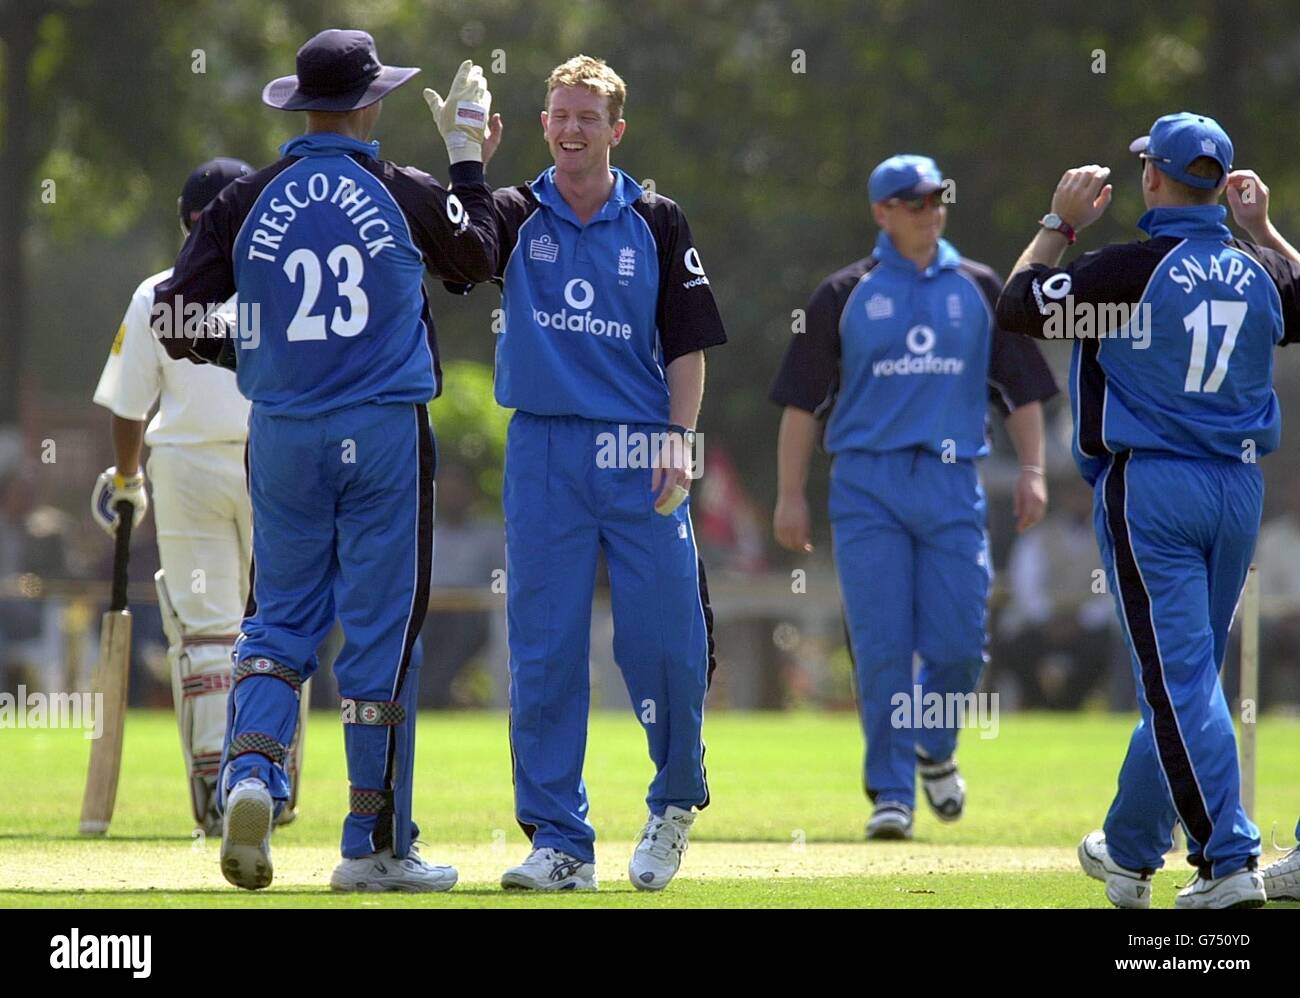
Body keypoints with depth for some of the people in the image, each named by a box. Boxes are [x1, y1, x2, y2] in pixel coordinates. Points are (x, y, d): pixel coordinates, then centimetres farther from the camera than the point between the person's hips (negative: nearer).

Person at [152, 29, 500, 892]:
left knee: (281, 620, 11)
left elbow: (175, 320, -1)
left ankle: (252, 771, -15)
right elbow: (478, 256, 16)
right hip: (386, 434, -2)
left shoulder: (247, 204, 0)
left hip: (283, 438, 2)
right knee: (380, 628, 3)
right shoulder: (408, 196, -4)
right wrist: (468, 154, 26)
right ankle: (376, 845, 7)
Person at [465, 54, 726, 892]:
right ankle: (560, 843, 5)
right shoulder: (516, 218, 5)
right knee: (544, 653, -1)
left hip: (639, 454, -1)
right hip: (543, 452, 1)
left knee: (666, 644, -2)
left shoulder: (657, 224, 5)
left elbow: (688, 344, 5)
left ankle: (677, 799, 24)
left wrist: (678, 437, -7)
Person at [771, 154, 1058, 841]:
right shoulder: (845, 294, 7)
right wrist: (790, 495, 0)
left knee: (959, 642, -5)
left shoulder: (980, 289, 13)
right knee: (881, 647, -7)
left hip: (953, 484, 1)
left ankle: (935, 748, 24)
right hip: (867, 484, -1)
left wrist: (1032, 469, 0)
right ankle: (891, 793, -1)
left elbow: (1021, 386, 14)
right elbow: (802, 399, 6)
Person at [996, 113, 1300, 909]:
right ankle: (1131, 852, 26)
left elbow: (1018, 307, -6)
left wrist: (1060, 224, 4)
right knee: (1181, 673, 15)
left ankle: (1231, 861, -14)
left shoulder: (1130, 269, -14)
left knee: (1180, 676, -6)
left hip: (1150, 486, -6)